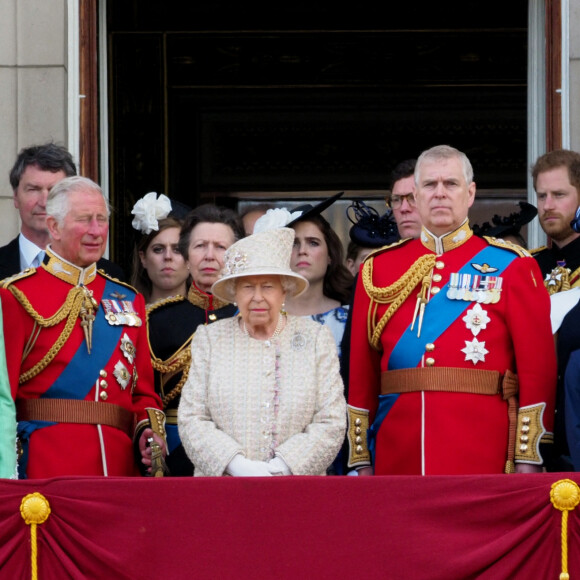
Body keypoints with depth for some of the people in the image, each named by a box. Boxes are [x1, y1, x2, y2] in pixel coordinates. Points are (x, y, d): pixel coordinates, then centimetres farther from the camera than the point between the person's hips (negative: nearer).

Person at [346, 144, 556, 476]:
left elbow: (538, 365, -1)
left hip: (483, 459, -2)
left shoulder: (510, 265, 3)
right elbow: (362, 370, 10)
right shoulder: (379, 268, 11)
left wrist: (529, 458, -7)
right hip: (399, 459, 2)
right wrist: (361, 460, 6)